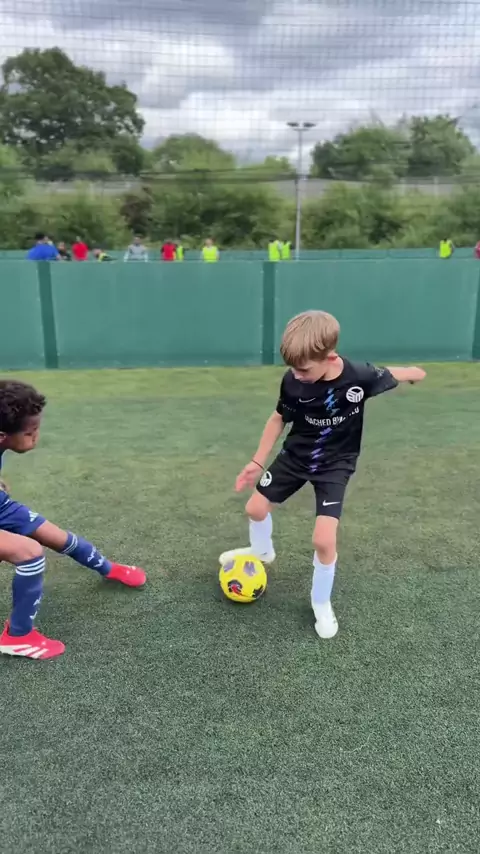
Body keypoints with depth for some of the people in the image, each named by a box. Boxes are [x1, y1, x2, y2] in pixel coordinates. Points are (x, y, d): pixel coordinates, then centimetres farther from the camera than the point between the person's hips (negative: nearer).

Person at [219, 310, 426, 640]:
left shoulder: (360, 376, -29)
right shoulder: (292, 381, -23)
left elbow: (391, 375, -5)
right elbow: (280, 418, -4)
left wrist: (414, 372, 17)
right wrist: (258, 461, -2)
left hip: (335, 465, -3)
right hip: (296, 456, 3)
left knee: (324, 539, -14)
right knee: (256, 507, 12)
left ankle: (322, 604, 15)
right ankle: (262, 551, 48)